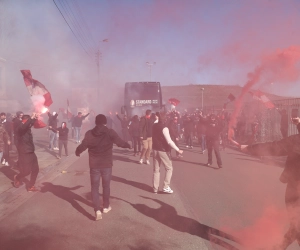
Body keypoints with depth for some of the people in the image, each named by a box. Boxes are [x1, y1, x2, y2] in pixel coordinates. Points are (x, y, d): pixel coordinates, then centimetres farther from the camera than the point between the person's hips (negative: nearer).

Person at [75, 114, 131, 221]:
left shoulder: (89, 133, -6)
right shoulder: (110, 132, -9)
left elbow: (82, 146, -8)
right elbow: (120, 142, -10)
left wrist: (77, 152, 14)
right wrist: (127, 145, 12)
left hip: (94, 164, 0)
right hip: (107, 164, 0)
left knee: (95, 187, 8)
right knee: (106, 186, 19)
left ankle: (97, 210, -4)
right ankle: (106, 207, 32)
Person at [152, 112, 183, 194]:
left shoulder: (154, 126, 1)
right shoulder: (164, 128, -19)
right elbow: (169, 141, -26)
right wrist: (178, 150, -24)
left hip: (155, 149, 7)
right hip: (163, 150, -7)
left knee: (156, 169, 12)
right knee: (169, 168, 7)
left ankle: (155, 188, 15)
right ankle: (166, 187, 2)